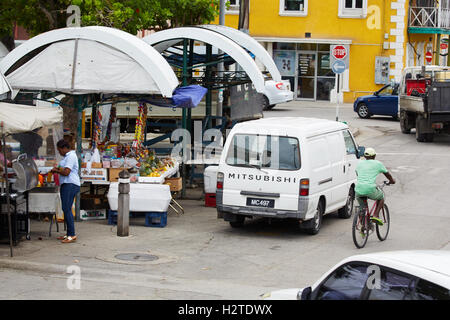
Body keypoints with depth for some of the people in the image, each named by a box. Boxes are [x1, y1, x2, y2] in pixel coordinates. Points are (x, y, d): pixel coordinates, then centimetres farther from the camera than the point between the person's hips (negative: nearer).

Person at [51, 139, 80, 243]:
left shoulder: (71, 156, -13)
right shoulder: (68, 156, 21)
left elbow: (66, 172, -19)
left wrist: (56, 170, -4)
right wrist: (57, 169, 13)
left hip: (70, 185, -11)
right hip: (66, 185, 11)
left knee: (67, 209, -13)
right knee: (66, 209, 11)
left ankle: (72, 235, -15)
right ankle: (69, 234, 15)